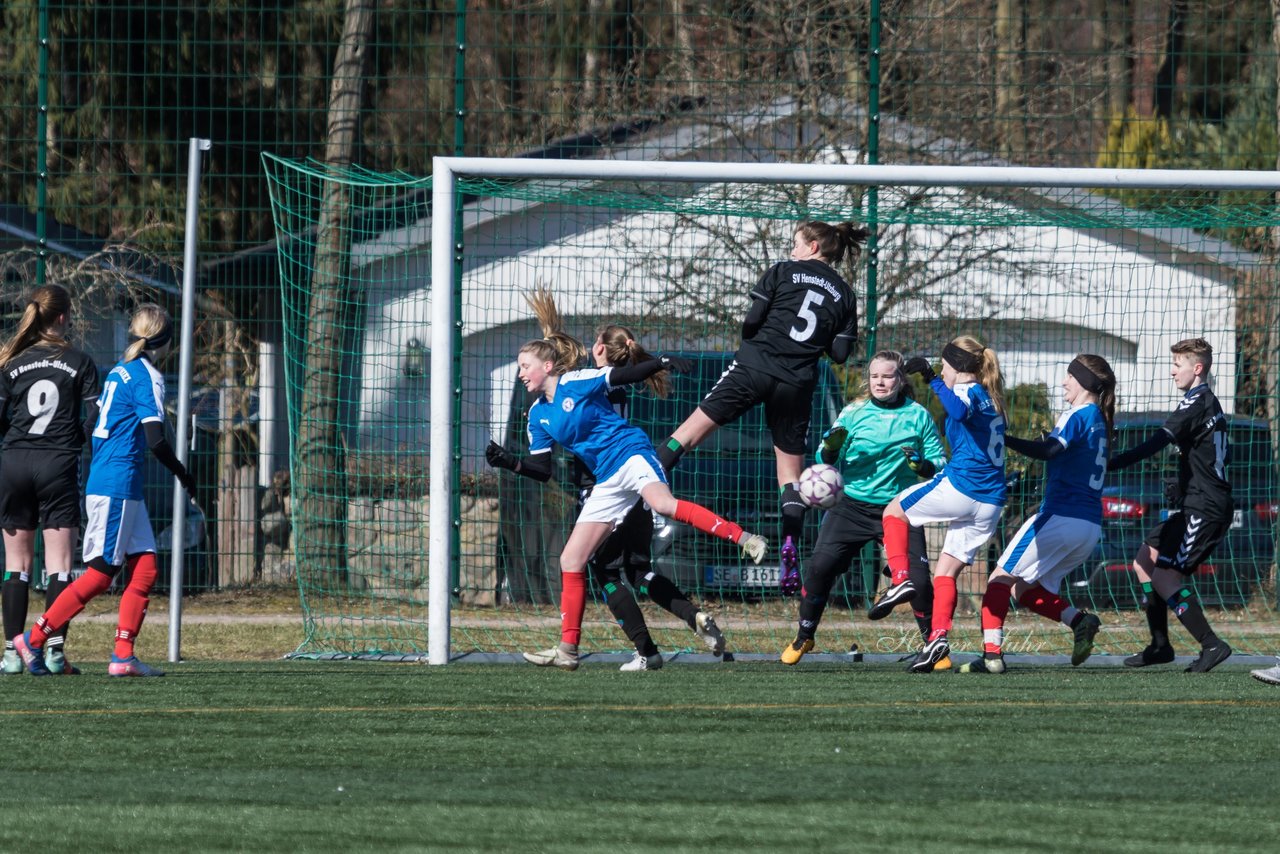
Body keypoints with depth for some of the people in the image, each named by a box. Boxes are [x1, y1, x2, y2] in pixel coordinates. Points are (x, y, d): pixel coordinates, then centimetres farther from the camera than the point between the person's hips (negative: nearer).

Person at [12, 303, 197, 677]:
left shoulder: (120, 371, 15)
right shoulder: (148, 377, -11)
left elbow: (96, 423, 20)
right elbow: (155, 439, -18)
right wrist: (183, 475, -4)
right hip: (117, 487, -9)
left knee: (144, 568, 7)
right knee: (99, 575, -6)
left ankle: (123, 655, 2)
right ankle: (33, 640, -4)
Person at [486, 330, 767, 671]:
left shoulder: (576, 382, -4)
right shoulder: (538, 414, 14)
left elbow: (628, 374, -6)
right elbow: (543, 470, 15)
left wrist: (661, 363, -22)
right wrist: (509, 462, -1)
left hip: (631, 455, -7)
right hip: (607, 484, 7)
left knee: (663, 503, -39)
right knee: (570, 561, 3)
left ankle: (744, 539, -41)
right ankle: (567, 650, 8)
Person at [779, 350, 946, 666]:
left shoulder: (918, 416, 0)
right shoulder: (854, 412, 1)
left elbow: (939, 462, 2)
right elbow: (825, 461, 1)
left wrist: (922, 464, -20)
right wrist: (831, 448, -21)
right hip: (852, 506, 1)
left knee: (918, 577, -10)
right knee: (820, 566, -10)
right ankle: (803, 639, 10)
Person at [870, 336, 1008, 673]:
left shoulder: (970, 391, -4)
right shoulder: (991, 399, 22)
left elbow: (959, 410, -29)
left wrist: (931, 378, -26)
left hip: (960, 487, -8)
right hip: (990, 503, 8)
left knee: (894, 511, 15)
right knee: (946, 572, 10)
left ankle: (900, 579, -4)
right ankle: (938, 637, -8)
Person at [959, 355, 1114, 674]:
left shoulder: (1078, 416, -8)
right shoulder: (1099, 420, 19)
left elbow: (1047, 450, -23)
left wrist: (1002, 439, -28)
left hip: (1061, 516, -9)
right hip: (1091, 525, 9)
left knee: (1001, 577, -3)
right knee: (1026, 589, 15)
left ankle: (991, 653, -14)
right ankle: (1080, 621, -6)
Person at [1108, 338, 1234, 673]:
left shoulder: (1196, 403, -14)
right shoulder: (1210, 403, 17)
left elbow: (1157, 443, -25)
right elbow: (1224, 453, 27)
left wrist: (1110, 465, -31)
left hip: (1204, 509, -10)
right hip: (1194, 506, 10)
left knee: (1163, 577, -14)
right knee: (1145, 562, 13)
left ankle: (1211, 645, -14)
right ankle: (1160, 646, 17)